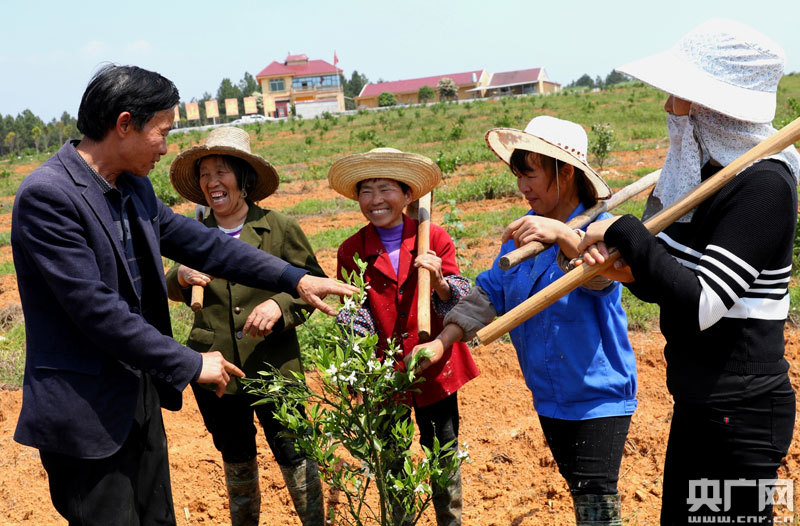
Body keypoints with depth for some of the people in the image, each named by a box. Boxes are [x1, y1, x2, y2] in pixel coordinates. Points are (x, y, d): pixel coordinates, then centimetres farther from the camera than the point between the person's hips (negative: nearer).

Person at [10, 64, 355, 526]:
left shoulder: (134, 188, 5)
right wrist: (191, 365, -17)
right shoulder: (47, 195, -20)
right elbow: (97, 310, -24)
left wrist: (295, 279, 7)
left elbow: (198, 243, 11)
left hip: (141, 393, 8)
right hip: (86, 413, -8)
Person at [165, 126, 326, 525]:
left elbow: (314, 283, -1)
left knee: (293, 454, 6)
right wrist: (181, 277, -7)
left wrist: (280, 304, -19)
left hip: (274, 366, -3)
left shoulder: (280, 228, -7)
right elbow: (176, 293, 16)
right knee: (236, 460, 19)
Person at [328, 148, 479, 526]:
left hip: (434, 367, 0)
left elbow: (459, 306, -7)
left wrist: (438, 281, -28)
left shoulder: (435, 239, -5)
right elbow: (351, 316, -1)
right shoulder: (351, 251, -3)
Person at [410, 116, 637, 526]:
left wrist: (562, 235, -57)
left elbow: (603, 273, -38)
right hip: (550, 395, 7)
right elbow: (490, 293, 7)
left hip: (599, 394, -6)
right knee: (578, 493, 20)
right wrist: (441, 342, -1)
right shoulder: (524, 231, 4)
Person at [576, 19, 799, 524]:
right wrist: (629, 269, -7)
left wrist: (624, 231, -20)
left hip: (741, 412, -9)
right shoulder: (704, 174, 7)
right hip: (699, 404, 9)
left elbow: (700, 305, -27)